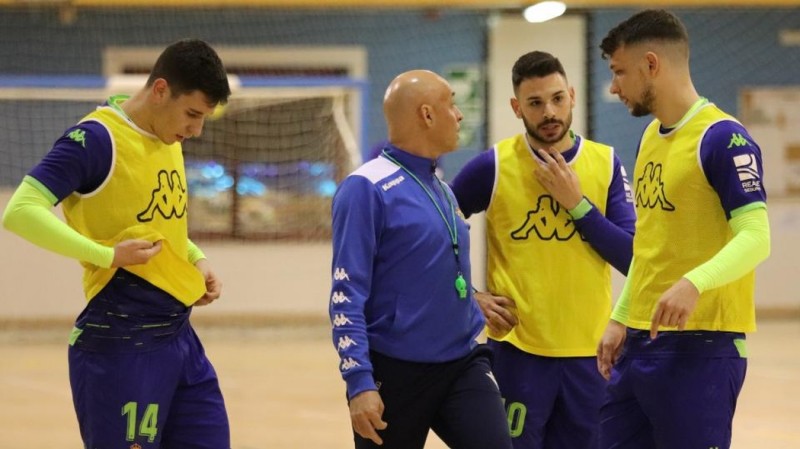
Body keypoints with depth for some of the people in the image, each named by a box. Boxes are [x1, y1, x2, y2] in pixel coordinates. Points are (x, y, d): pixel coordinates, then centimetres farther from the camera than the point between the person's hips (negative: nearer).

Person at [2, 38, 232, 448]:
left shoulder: (170, 140, 11)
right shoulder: (98, 138, -14)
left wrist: (195, 260, 8)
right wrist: (108, 256, -25)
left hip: (179, 336, 8)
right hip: (121, 348, -8)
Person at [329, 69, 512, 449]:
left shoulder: (441, 187, 12)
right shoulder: (368, 189, -12)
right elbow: (346, 294, -16)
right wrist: (359, 383, -22)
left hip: (462, 365, 6)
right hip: (395, 373, -6)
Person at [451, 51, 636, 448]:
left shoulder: (605, 163, 2)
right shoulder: (493, 166, -5)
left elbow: (632, 259, -3)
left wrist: (577, 203, -12)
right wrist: (470, 298, -4)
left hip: (589, 351, 2)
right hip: (518, 349, -2)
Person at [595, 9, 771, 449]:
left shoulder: (722, 138, -13)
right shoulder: (650, 138, 15)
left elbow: (755, 239, -20)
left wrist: (694, 283, -35)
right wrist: (620, 319, 16)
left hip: (701, 347, -9)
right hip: (640, 341, 9)